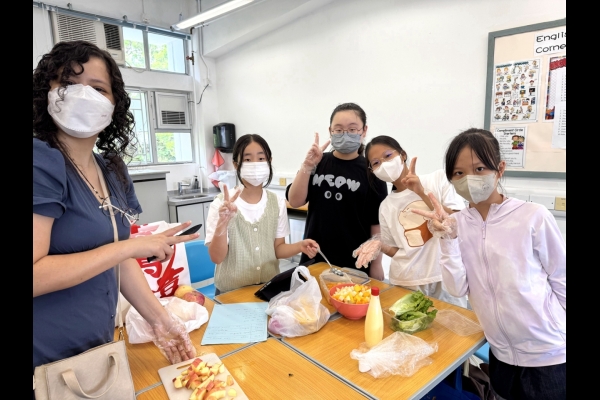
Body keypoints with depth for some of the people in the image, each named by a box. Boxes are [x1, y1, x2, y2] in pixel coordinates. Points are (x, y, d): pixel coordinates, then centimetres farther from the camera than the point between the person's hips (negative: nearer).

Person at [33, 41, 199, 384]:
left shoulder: (114, 171, 2)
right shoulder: (42, 161, -19)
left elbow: (118, 261, 6)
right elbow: (36, 275, -26)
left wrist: (160, 319, 0)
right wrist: (132, 245, -23)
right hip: (47, 364, -7)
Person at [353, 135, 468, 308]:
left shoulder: (439, 179, -3)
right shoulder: (386, 207, 4)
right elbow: (398, 251, 10)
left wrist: (422, 193, -17)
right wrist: (379, 245, -10)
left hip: (445, 280, -2)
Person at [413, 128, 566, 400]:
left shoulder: (533, 216, -16)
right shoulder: (457, 223, -6)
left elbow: (562, 280, -5)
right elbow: (458, 289, -11)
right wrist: (447, 237, -22)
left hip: (549, 354, -3)